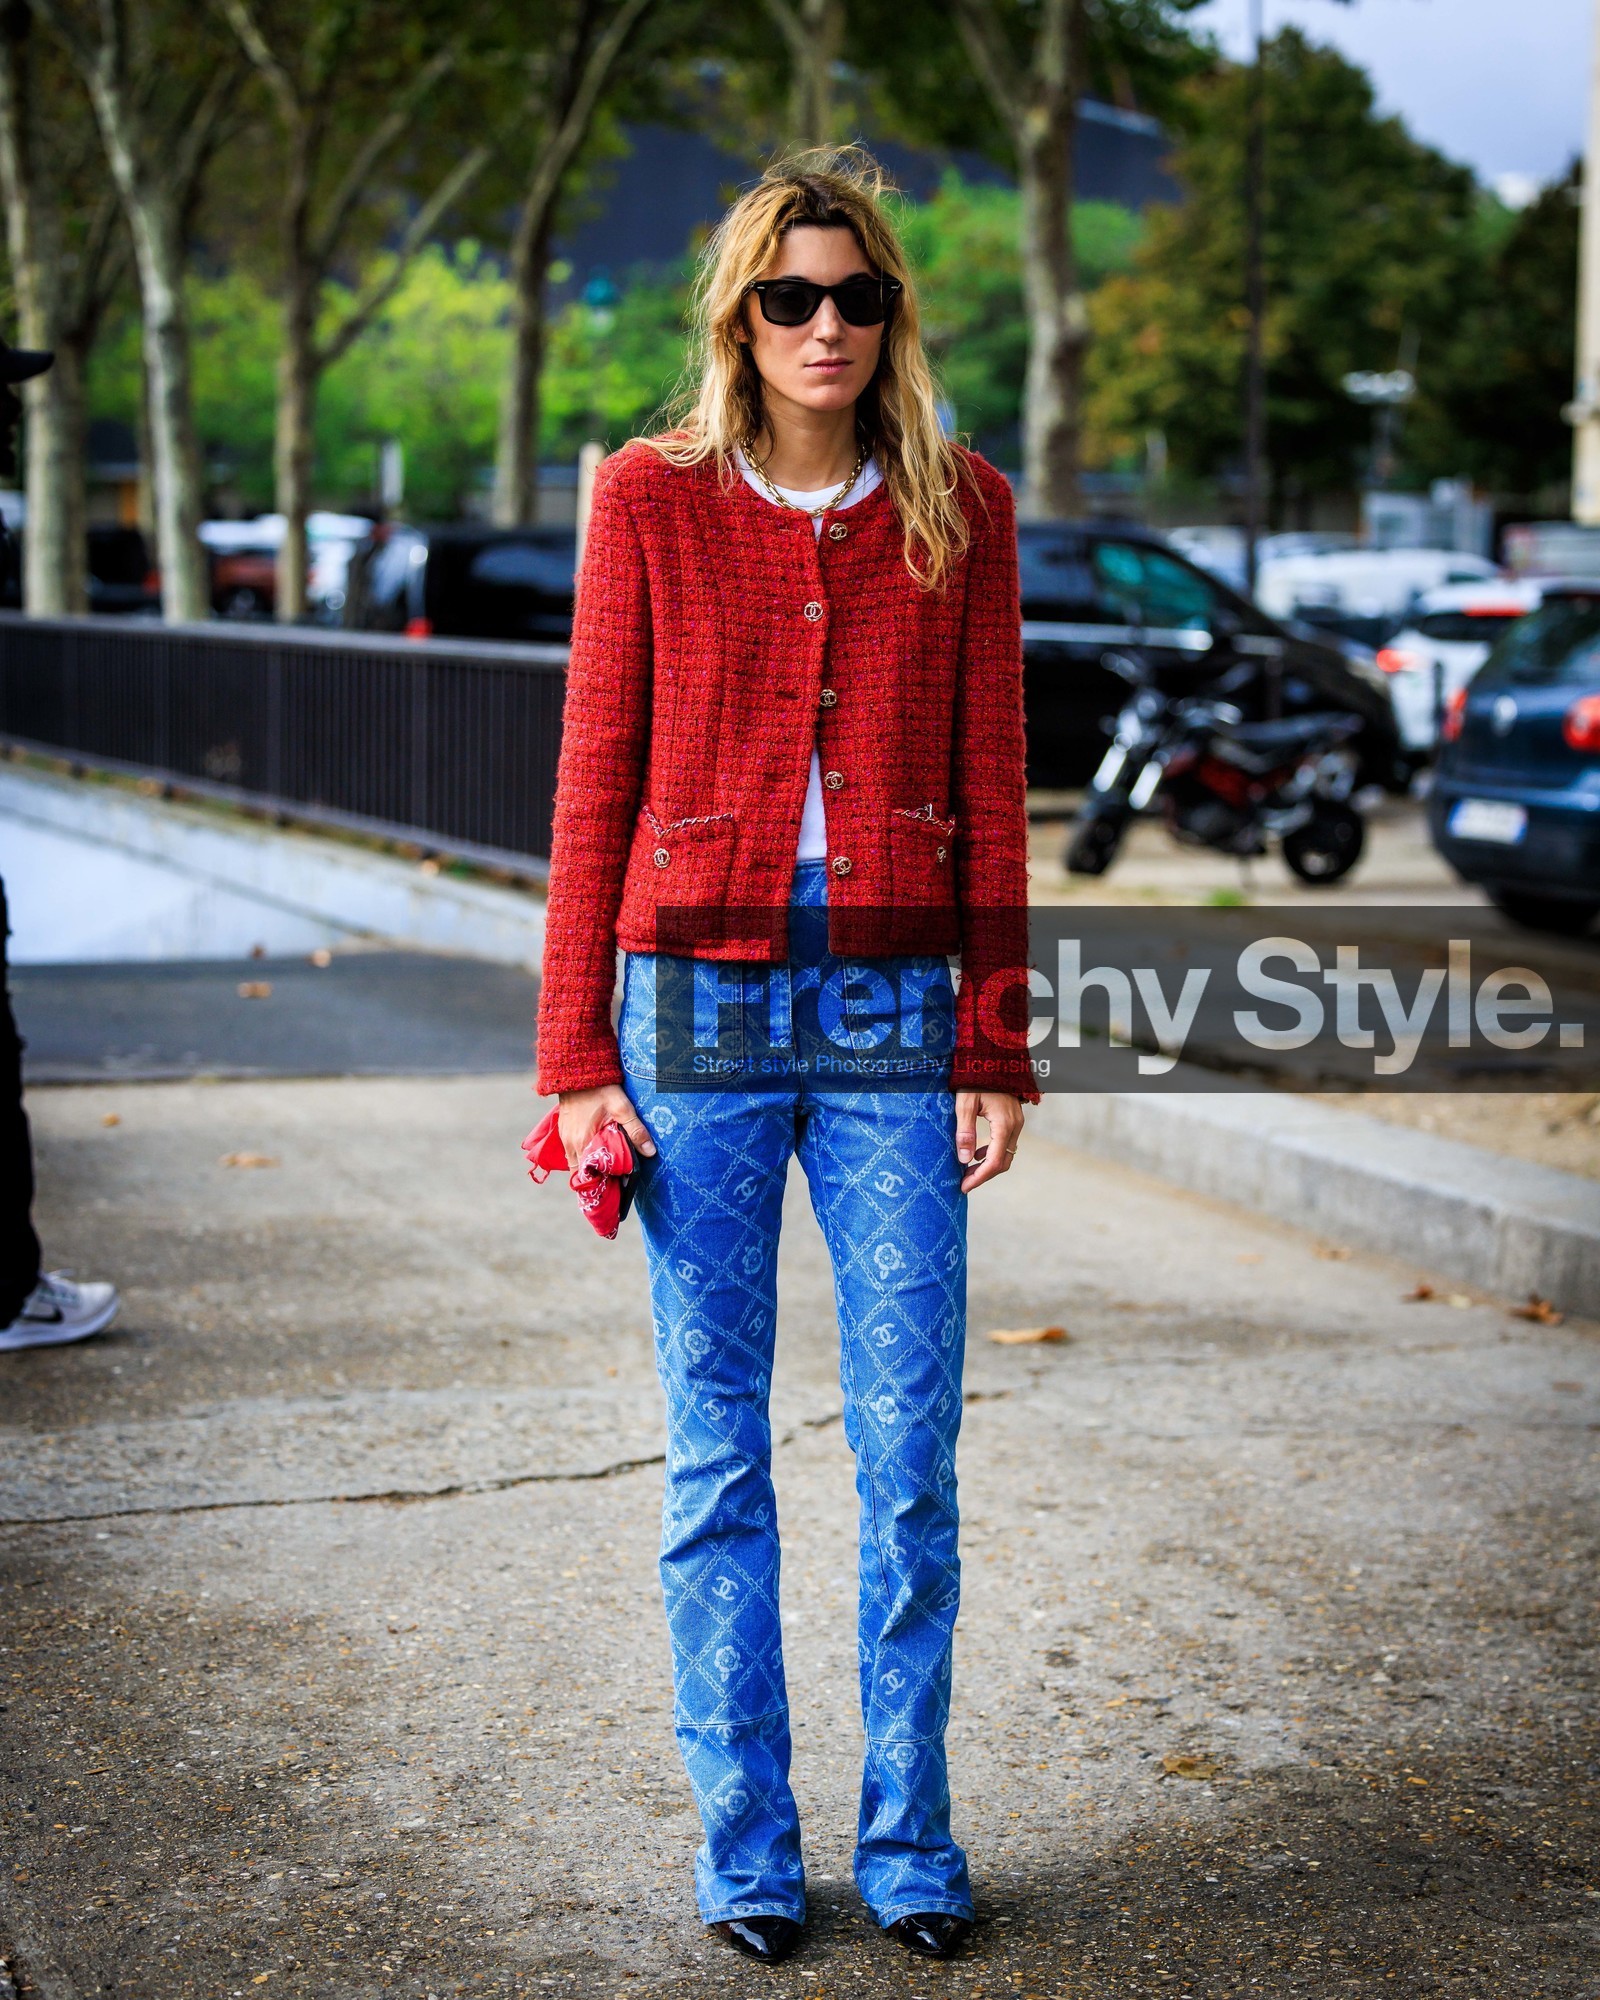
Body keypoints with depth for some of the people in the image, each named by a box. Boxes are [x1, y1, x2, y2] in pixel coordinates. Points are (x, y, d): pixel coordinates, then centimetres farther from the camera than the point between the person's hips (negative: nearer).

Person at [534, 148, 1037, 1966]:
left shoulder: (960, 510, 6)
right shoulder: (651, 499, 2)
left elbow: (989, 790, 7)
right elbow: (595, 781, 2)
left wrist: (997, 1045, 2)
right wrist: (576, 1055, -2)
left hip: (892, 1014, 1)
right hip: (701, 1010, -1)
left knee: (912, 1453, 2)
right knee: (716, 1455, 5)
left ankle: (909, 1836, 17)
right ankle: (744, 1840, 18)